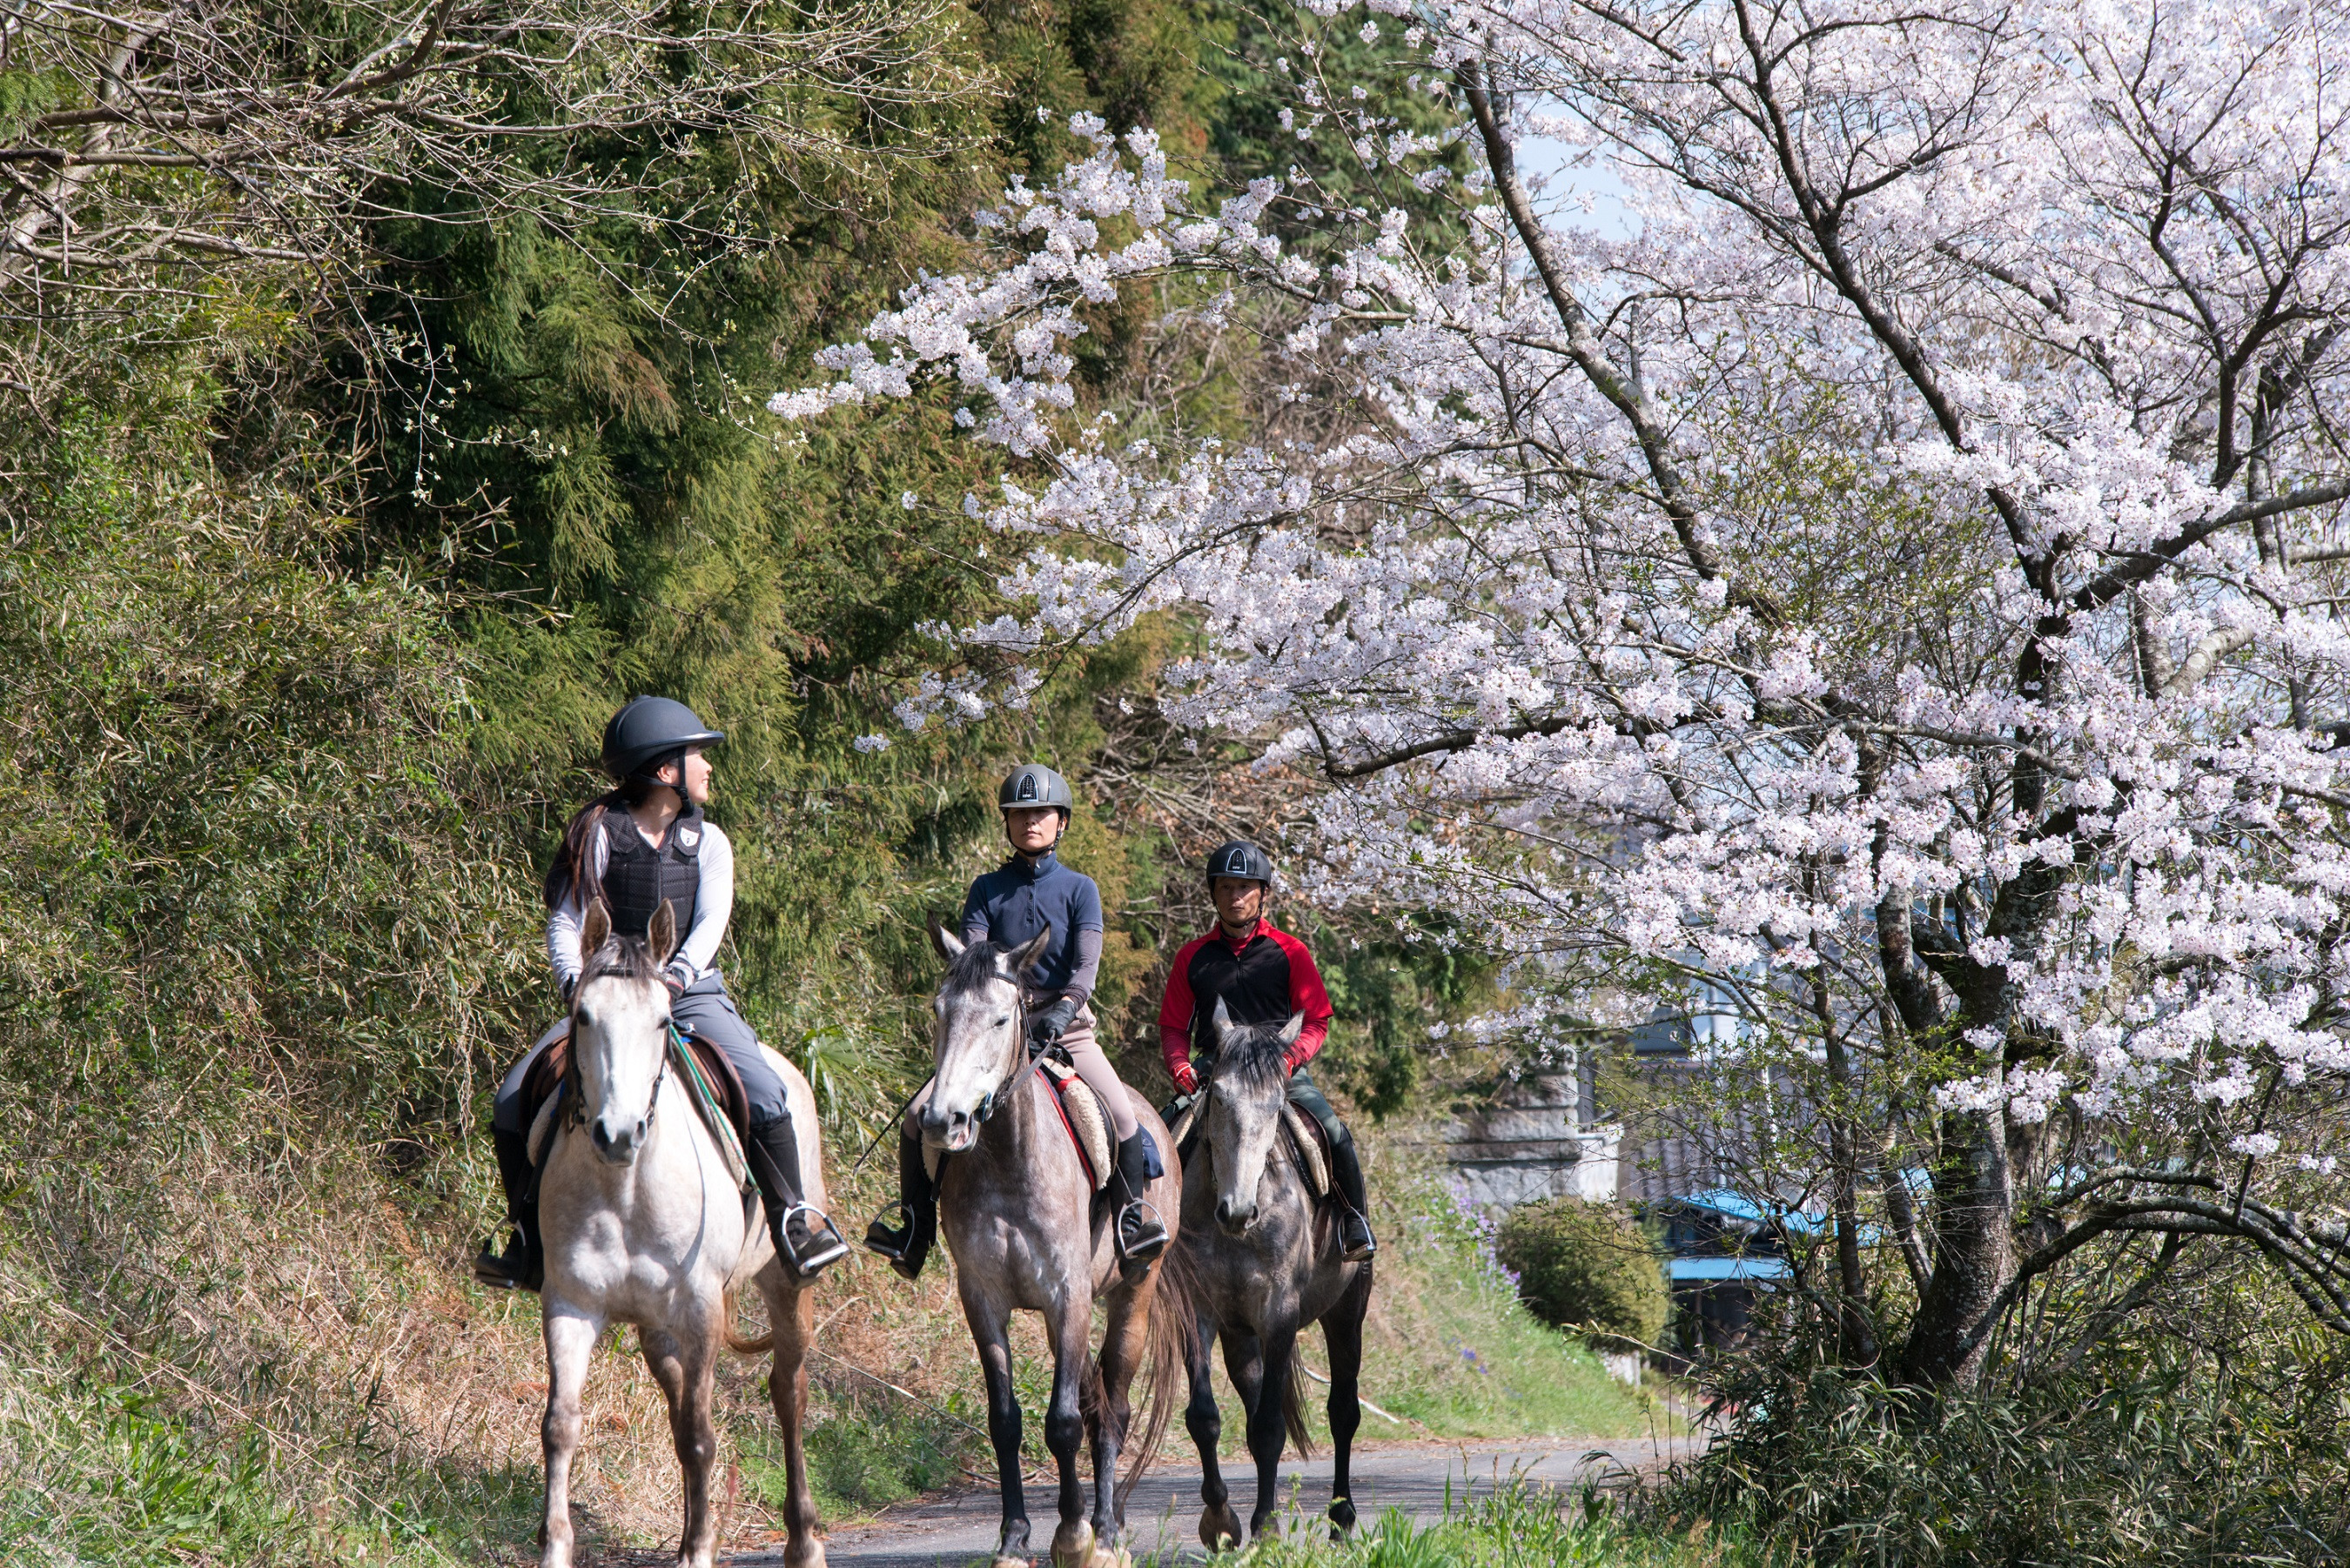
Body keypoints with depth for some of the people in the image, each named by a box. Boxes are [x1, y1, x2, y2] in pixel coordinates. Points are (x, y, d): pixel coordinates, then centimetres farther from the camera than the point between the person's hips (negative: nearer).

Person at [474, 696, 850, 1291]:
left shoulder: (708, 842, 7)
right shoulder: (600, 835, 1)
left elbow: (710, 923, -8)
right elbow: (565, 924, -4)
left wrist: (673, 977, -26)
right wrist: (577, 985, -22)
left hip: (692, 994, 0)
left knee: (764, 1092, -24)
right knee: (514, 1101, -14)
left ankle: (793, 1219, -5)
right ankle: (530, 1241, 1)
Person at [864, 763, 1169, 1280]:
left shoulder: (1079, 889, 5)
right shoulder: (987, 890, 9)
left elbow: (1086, 962, -8)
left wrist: (1065, 1007, -27)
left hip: (1066, 1028, -2)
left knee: (1120, 1113, -25)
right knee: (918, 1116, -12)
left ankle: (1134, 1213, -5)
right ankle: (913, 1224, 4)